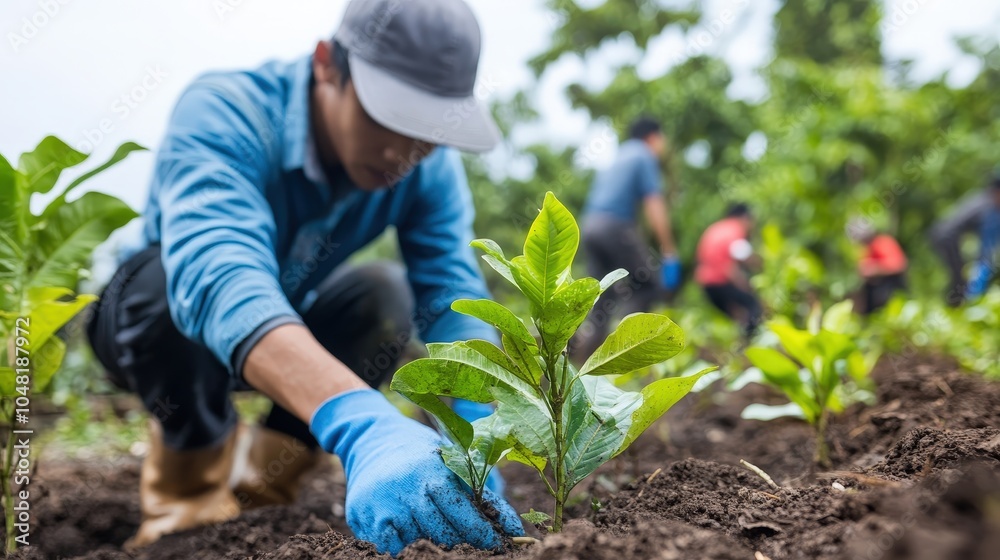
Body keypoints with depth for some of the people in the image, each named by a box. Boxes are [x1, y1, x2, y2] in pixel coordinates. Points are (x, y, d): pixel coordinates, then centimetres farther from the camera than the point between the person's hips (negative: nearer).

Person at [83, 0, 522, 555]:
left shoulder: (429, 168, -19)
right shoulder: (222, 113, -35)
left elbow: (454, 300, -27)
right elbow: (217, 276, -52)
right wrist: (359, 426, -67)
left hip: (301, 334, 4)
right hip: (154, 321, -3)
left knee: (386, 291, -24)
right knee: (167, 277, -35)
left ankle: (264, 472, -3)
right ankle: (195, 458, -7)